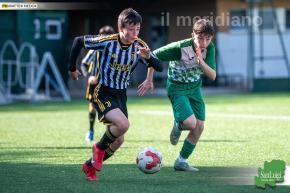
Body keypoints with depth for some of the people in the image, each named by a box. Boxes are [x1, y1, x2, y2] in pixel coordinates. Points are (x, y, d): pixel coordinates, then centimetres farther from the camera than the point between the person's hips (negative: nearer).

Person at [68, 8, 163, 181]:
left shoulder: (139, 45, -7)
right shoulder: (107, 42, -20)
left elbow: (159, 67, -13)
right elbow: (79, 41, -9)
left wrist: (148, 56, -34)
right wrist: (72, 68, -1)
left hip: (121, 94, 6)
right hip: (102, 93, -6)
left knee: (119, 140, 8)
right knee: (123, 124, -27)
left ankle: (90, 166, 29)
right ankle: (99, 147, 1)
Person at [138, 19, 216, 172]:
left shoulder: (210, 48, -13)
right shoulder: (181, 47, -28)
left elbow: (212, 76, -16)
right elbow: (154, 55, -16)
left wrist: (201, 62, -34)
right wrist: (149, 80, -10)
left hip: (195, 87, 6)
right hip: (177, 87, -6)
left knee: (199, 126, 0)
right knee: (190, 123, -24)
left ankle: (181, 161, 16)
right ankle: (178, 126, 15)